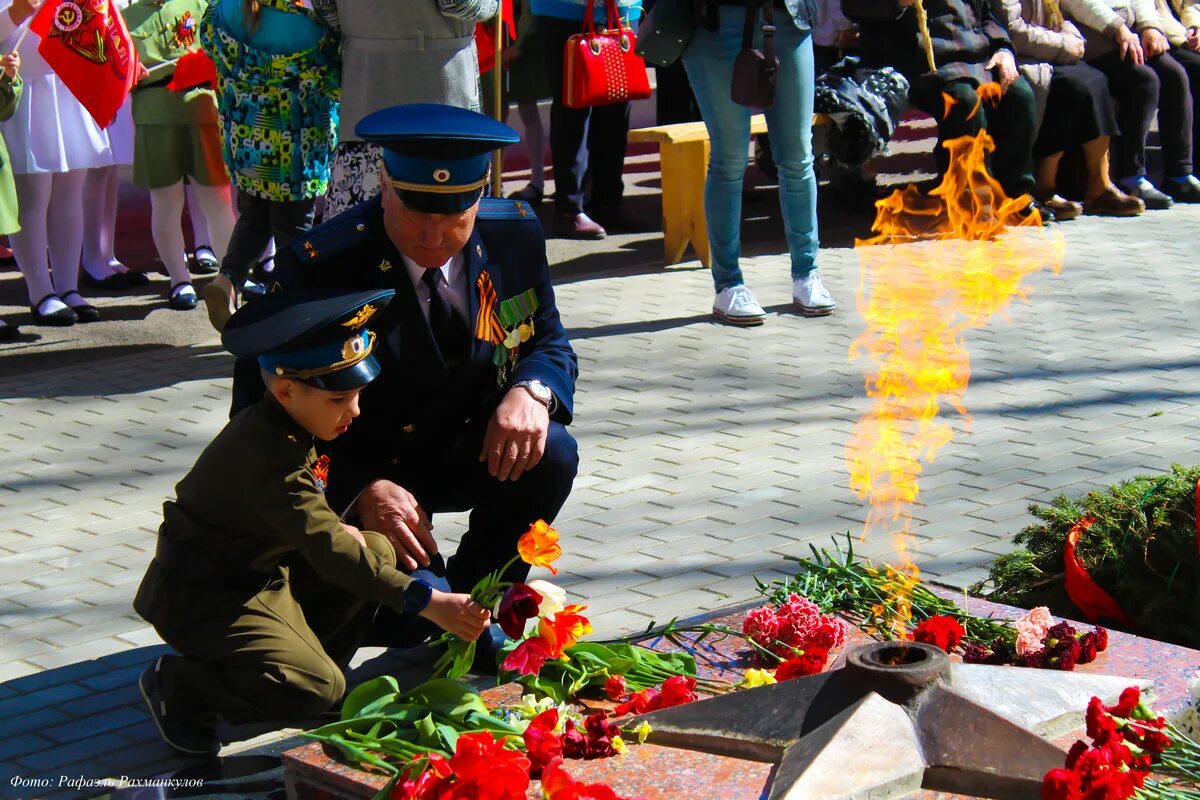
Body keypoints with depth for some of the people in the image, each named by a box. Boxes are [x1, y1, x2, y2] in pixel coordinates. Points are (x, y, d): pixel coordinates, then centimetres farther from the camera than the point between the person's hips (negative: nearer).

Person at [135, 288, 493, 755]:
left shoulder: (284, 429, 0)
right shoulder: (266, 458, -31)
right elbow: (329, 552, -36)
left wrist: (334, 529, -3)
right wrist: (426, 602, -39)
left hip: (267, 574, 10)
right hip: (203, 598, -10)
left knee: (378, 549, 3)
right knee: (315, 689, -23)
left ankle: (304, 655, 7)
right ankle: (177, 686, -4)